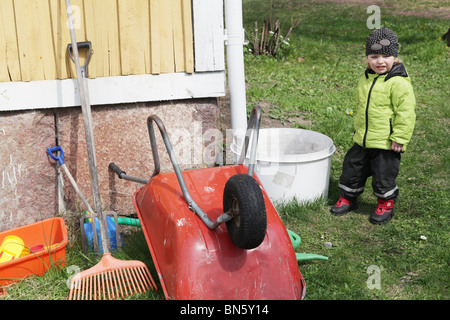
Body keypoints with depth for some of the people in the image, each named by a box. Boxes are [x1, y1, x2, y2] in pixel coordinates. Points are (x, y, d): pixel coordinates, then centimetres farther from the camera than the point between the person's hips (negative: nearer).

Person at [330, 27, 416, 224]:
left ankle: (386, 205, 28)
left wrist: (400, 138, -18)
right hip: (362, 140, 7)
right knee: (352, 169, 16)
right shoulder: (365, 80, 7)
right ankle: (347, 199, 36)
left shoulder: (399, 83, -16)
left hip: (386, 143, -7)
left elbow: (405, 112, -16)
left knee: (383, 175, 6)